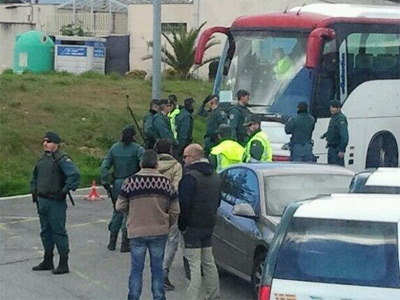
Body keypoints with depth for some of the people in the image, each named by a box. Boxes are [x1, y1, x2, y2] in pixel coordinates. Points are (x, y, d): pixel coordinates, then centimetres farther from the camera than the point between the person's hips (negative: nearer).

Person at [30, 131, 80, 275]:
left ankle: (63, 264, -1)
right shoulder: (42, 159, 14)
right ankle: (48, 261, 27)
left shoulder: (62, 159, -13)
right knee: (46, 231, 16)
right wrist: (34, 190, 19)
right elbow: (35, 177, 31)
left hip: (56, 202, -9)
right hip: (42, 201, 9)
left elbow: (75, 175, -25)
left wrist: (64, 191, -21)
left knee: (59, 232, -5)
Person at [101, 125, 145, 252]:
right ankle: (125, 243, 3)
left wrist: (105, 182, 2)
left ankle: (112, 242, 19)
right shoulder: (137, 149, -8)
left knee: (117, 211, 17)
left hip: (117, 184, 4)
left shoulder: (114, 148, 4)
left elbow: (104, 166, 0)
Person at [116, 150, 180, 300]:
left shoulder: (130, 181, -9)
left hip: (137, 233, -1)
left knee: (136, 269, 8)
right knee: (157, 269, 12)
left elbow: (120, 207, -2)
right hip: (160, 233, 1)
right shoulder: (166, 182, -3)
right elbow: (175, 211, 1)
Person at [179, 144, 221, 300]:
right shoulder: (215, 177, 12)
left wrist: (182, 224, -11)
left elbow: (184, 203, -20)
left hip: (193, 226, -8)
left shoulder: (190, 177, -17)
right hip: (209, 224, 8)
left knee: (194, 265, -9)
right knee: (208, 262, 16)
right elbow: (217, 202, 19)